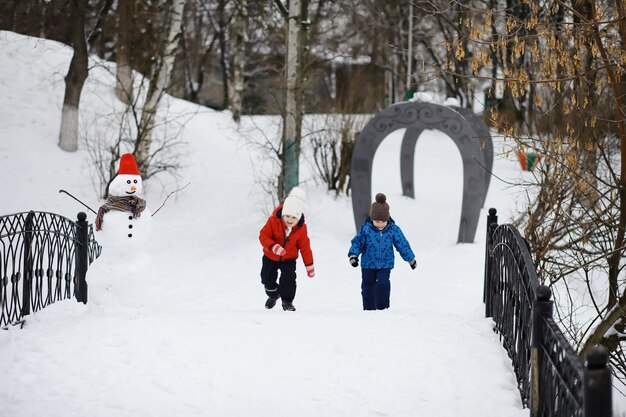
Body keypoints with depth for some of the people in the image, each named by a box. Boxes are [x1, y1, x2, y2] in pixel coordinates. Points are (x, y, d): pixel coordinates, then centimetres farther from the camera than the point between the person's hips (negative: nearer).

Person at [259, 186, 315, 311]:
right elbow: (263, 235, -23)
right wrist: (273, 246, -42)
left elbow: (305, 247, -6)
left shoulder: (301, 228, -17)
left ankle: (287, 301, -1)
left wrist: (309, 265, -4)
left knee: (289, 278, -19)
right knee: (267, 279, 11)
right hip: (270, 257, 1)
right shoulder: (273, 221, -25)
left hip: (289, 259, 0)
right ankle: (273, 295, 42)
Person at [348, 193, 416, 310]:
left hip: (385, 264, -1)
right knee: (368, 287, 6)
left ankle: (382, 308, -6)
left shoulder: (393, 229, -6)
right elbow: (358, 242, -1)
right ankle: (369, 309, 20)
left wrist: (411, 259, 10)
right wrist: (353, 255, -16)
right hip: (368, 264, 1)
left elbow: (402, 244, 4)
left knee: (383, 284, -17)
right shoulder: (366, 228, -9)